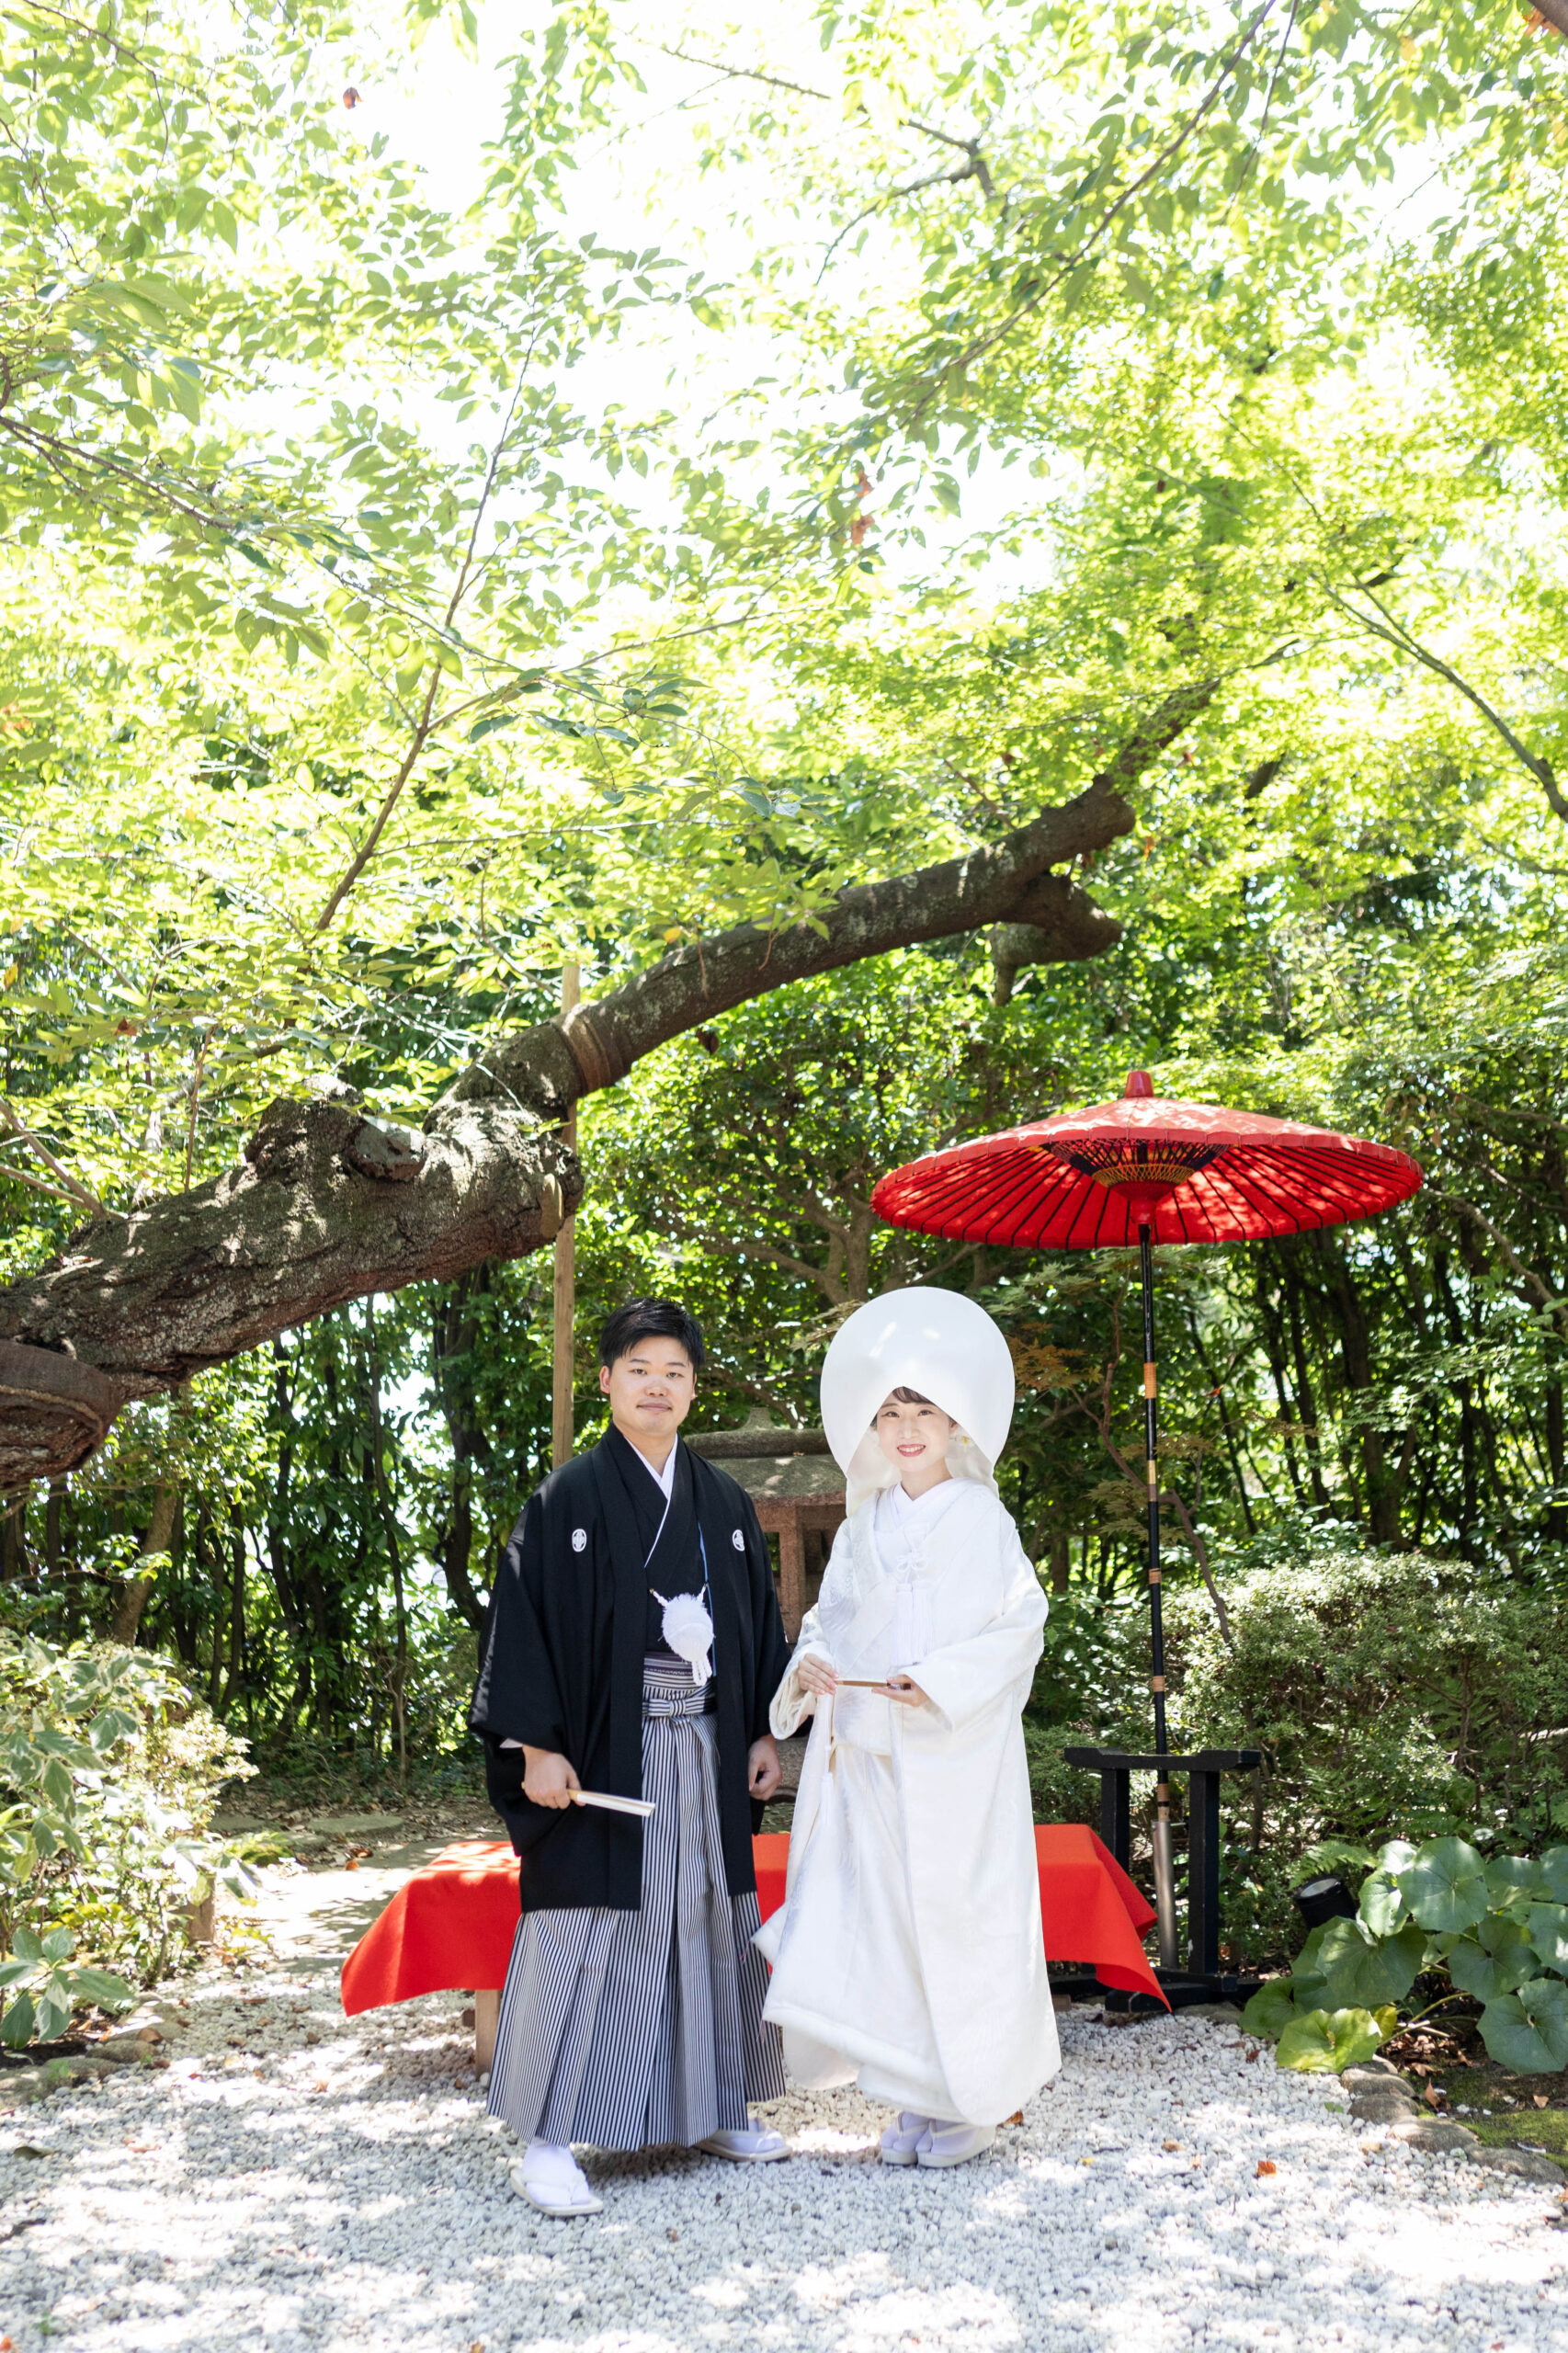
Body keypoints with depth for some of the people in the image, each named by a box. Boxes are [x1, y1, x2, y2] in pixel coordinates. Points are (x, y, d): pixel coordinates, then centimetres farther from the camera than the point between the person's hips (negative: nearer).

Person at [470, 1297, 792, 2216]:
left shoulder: (727, 1503, 9)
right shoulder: (568, 1499, -5)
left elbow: (760, 1622, 14)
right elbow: (524, 1619, -8)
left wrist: (766, 1733, 9)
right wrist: (537, 1745, -14)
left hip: (705, 1753, 5)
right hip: (605, 1752, -5)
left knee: (712, 1922, 13)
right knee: (586, 1930, -3)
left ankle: (716, 2108, 29)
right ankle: (548, 2140, 8)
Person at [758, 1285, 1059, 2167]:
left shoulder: (982, 1521, -5)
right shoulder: (864, 1526, 9)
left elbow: (1020, 1625, -8)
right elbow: (832, 1618, 13)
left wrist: (942, 1682, -19)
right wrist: (810, 1665, -8)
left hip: (958, 1757, -4)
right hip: (870, 1757, 5)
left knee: (958, 1921, 2)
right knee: (877, 1922, 6)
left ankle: (976, 2104, 19)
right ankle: (918, 2097, 21)